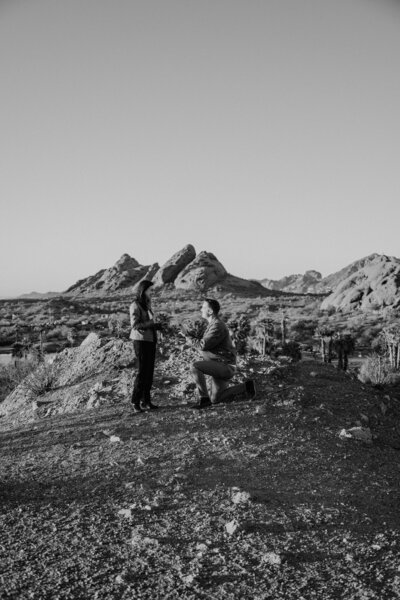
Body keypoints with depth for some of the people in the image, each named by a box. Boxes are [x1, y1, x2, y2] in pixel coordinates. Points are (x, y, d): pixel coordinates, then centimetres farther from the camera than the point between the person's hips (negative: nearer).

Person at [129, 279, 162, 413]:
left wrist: (157, 327, 2)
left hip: (150, 341, 7)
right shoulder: (135, 306, -10)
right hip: (141, 341, -7)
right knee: (142, 371, -10)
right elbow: (135, 325, -18)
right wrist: (153, 324, -20)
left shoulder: (147, 304, 13)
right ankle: (135, 403, -4)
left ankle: (146, 400, 12)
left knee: (149, 371, 6)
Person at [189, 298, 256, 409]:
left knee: (195, 366, -27)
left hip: (225, 366, -10)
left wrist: (198, 343, -2)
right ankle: (246, 387, 23)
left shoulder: (218, 326, -19)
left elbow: (203, 345, -24)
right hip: (219, 367, 10)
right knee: (215, 400, 14)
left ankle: (204, 399, -18)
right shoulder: (212, 324, 14)